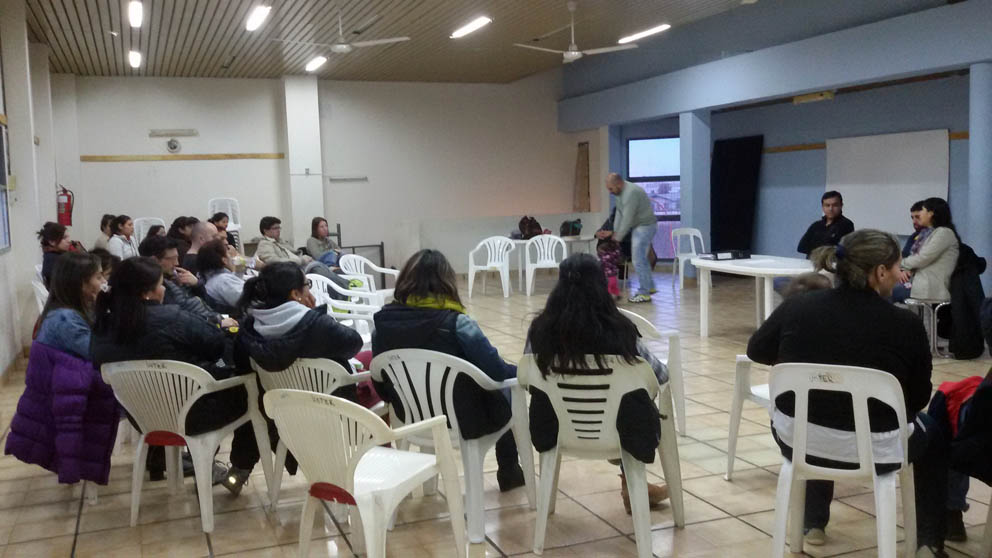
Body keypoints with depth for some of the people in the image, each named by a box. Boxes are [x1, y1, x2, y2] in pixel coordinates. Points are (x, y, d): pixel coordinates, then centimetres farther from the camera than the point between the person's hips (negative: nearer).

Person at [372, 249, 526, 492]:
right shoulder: (455, 323, -23)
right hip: (462, 420, -5)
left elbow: (381, 384, -1)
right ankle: (508, 472, 36)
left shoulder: (383, 321, -9)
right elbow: (497, 371, -18)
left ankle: (508, 470, 41)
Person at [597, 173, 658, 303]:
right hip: (638, 227, 10)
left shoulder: (631, 193, -24)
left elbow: (627, 219, -24)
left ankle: (644, 293, -2)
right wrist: (613, 232, -4)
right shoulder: (621, 193, 8)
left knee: (638, 259, -8)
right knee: (641, 258, 19)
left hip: (645, 226, -10)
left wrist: (617, 237, -16)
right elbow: (619, 213, 7)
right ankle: (649, 287, 31)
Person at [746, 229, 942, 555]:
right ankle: (929, 537, 36)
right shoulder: (905, 324, -14)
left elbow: (757, 351, 10)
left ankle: (813, 523, 42)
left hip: (796, 440, 2)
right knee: (930, 428, 29)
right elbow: (919, 398, -1)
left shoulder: (797, 306, -7)